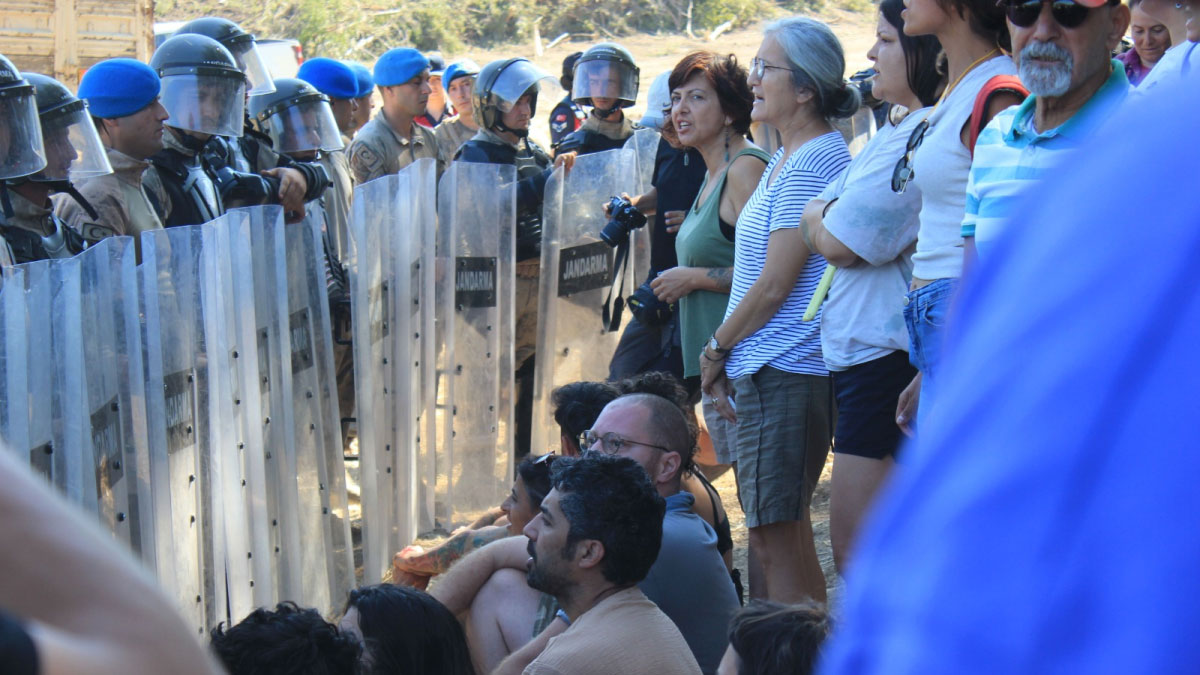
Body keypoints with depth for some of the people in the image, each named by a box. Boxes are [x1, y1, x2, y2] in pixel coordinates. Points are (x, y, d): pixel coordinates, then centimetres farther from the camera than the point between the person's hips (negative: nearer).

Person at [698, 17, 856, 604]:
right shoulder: (786, 159, 17)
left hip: (784, 374, -10)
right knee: (774, 534, 13)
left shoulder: (815, 160, -14)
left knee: (778, 540, -7)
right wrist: (726, 358, 13)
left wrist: (716, 349, -4)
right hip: (762, 372, 10)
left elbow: (775, 284, -16)